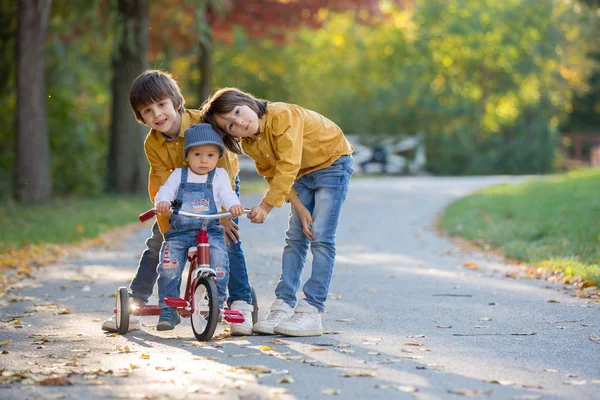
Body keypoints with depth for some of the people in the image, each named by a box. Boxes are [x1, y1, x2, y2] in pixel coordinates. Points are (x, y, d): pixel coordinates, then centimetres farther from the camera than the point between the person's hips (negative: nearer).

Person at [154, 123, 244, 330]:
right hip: (179, 231, 1)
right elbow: (166, 191, 0)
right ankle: (168, 310, -4)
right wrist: (162, 201, -24)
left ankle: (217, 302, -5)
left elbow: (227, 194, 0)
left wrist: (234, 205, -24)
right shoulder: (179, 175, 11)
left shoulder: (219, 176, 11)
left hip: (210, 231, -1)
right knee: (168, 268, -16)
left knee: (219, 264, -24)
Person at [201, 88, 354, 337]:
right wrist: (300, 208, -13)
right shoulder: (250, 145, -8)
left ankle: (311, 312, -15)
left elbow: (288, 168, -34)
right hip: (303, 174, 7)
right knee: (295, 239, 0)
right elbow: (274, 175, -2)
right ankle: (284, 306, 1)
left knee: (321, 238, -13)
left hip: (332, 164, -7)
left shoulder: (282, 116, -32)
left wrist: (266, 206, -34)